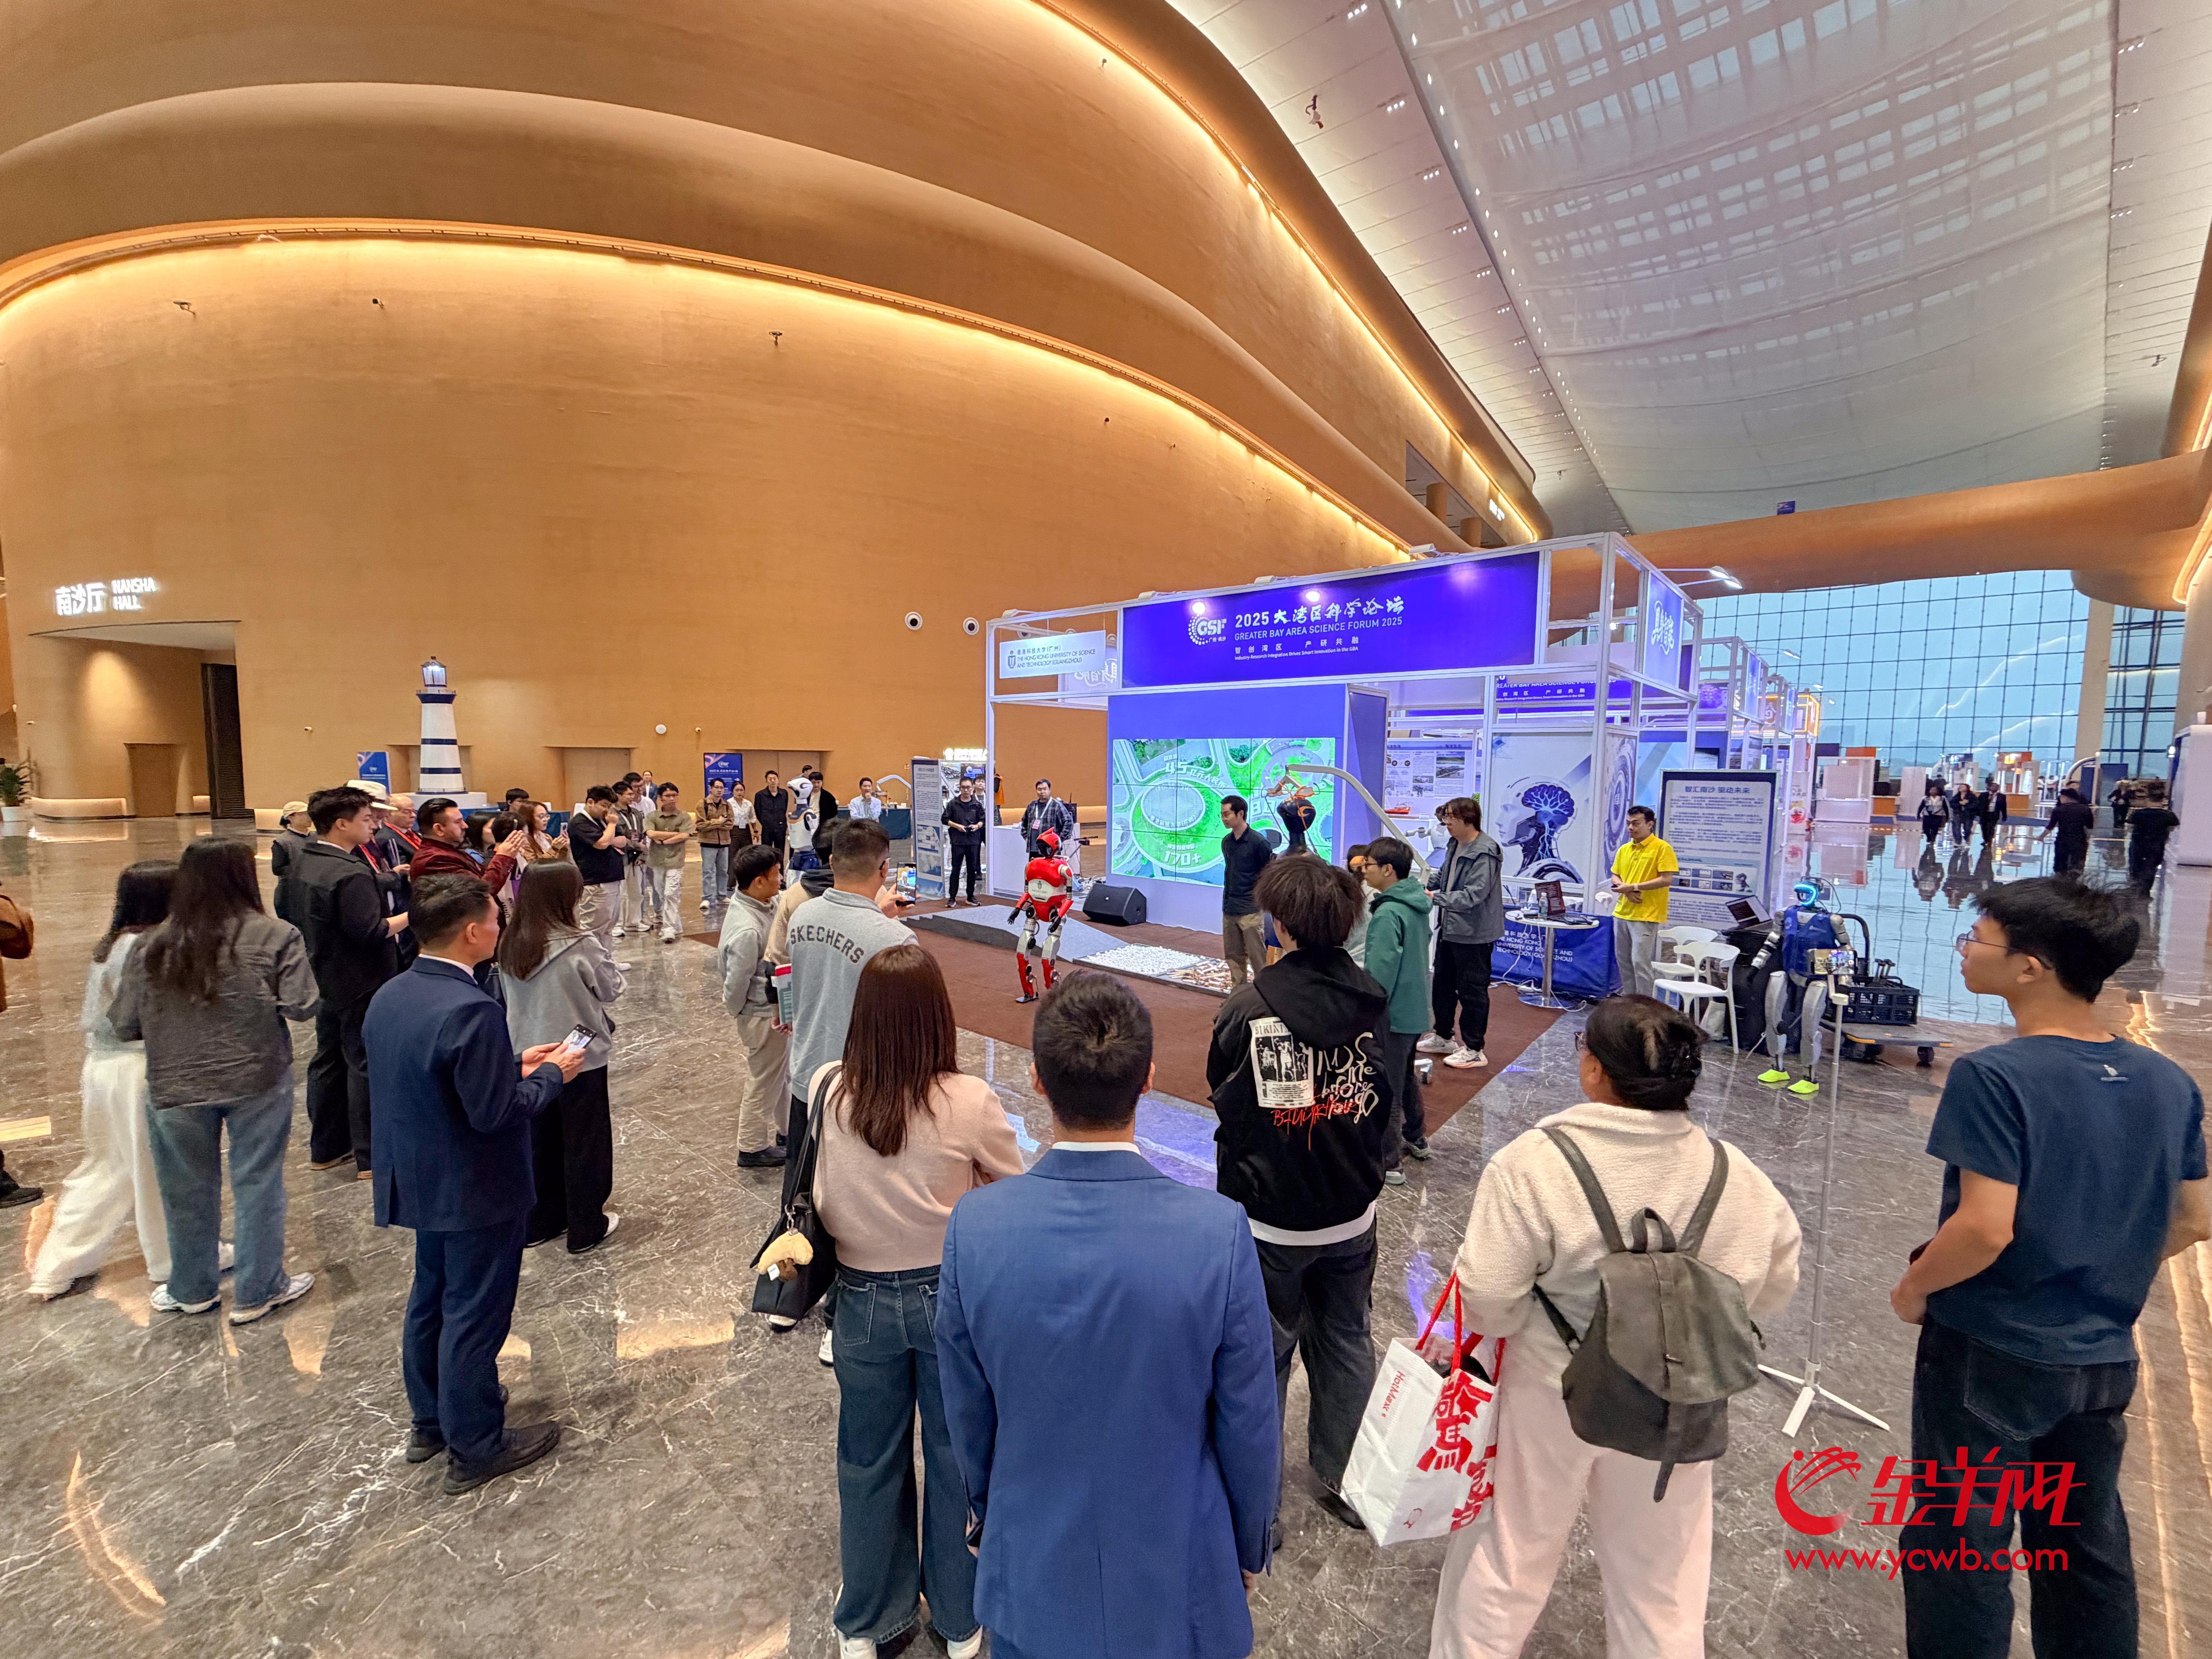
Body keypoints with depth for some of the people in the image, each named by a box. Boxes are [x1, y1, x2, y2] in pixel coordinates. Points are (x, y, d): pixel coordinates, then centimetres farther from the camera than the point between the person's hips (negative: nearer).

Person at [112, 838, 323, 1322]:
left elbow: (124, 1026, 1)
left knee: (188, 1190, 19)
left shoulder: (152, 946, -3)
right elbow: (301, 1006, -14)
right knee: (257, 1184, 10)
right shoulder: (275, 936, -12)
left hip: (175, 1086, 3)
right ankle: (257, 1291, 23)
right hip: (257, 1081, -3)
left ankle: (191, 1290, 37)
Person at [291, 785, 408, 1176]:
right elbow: (371, 932, -28)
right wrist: (410, 916, -16)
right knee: (366, 1065, -1)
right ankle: (371, 1157, 6)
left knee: (329, 1058, 18)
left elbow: (310, 918, 16)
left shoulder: (303, 864, 6)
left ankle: (326, 1147, 29)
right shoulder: (352, 875, -25)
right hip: (361, 984, -9)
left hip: (325, 978, 9)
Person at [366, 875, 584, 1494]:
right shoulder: (470, 1009, -30)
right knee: (474, 1316, 8)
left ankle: (430, 1423, 43)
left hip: (420, 1181, 9)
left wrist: (514, 1065, 7)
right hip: (475, 1191, -9)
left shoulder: (390, 996, -1)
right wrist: (553, 1075, -13)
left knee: (431, 1299, 25)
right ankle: (476, 1449, 25)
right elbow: (494, 1112, -28)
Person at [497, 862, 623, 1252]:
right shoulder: (581, 946, -23)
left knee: (540, 1141, 20)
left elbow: (511, 997, 8)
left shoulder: (509, 945, -4)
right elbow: (612, 989, -9)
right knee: (584, 1143, 10)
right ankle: (587, 1229, 22)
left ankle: (541, 1221, 34)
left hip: (528, 1055, 6)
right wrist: (599, 951, 4)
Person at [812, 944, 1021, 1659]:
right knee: (956, 1457, 21)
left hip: (863, 1299, 2)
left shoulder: (827, 1091, -17)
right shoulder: (970, 1102, -24)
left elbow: (820, 1202, -3)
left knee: (871, 1461, 23)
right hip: (953, 1296, -1)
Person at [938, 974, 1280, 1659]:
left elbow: (967, 1415, -7)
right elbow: (1249, 1425, -14)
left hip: (1030, 1571, 1)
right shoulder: (1219, 1231, -29)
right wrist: (1251, 1545, 6)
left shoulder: (975, 1226, -23)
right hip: (1176, 1578, -1)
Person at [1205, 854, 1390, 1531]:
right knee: (1346, 1343, 22)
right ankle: (1345, 1482, 40)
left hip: (1270, 1217, -4)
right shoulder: (1372, 1001, -9)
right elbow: (1382, 1099, 3)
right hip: (1352, 1214, 4)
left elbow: (1222, 1097, -10)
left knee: (1262, 1354, 15)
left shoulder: (1249, 1007, -23)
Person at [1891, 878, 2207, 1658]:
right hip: (2104, 1358, 7)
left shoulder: (1995, 1076, -23)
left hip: (1990, 1354, -6)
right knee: (2087, 1545, 23)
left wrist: (1912, 1289, -8)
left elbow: (1985, 1228, -25)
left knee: (1960, 1549, 10)